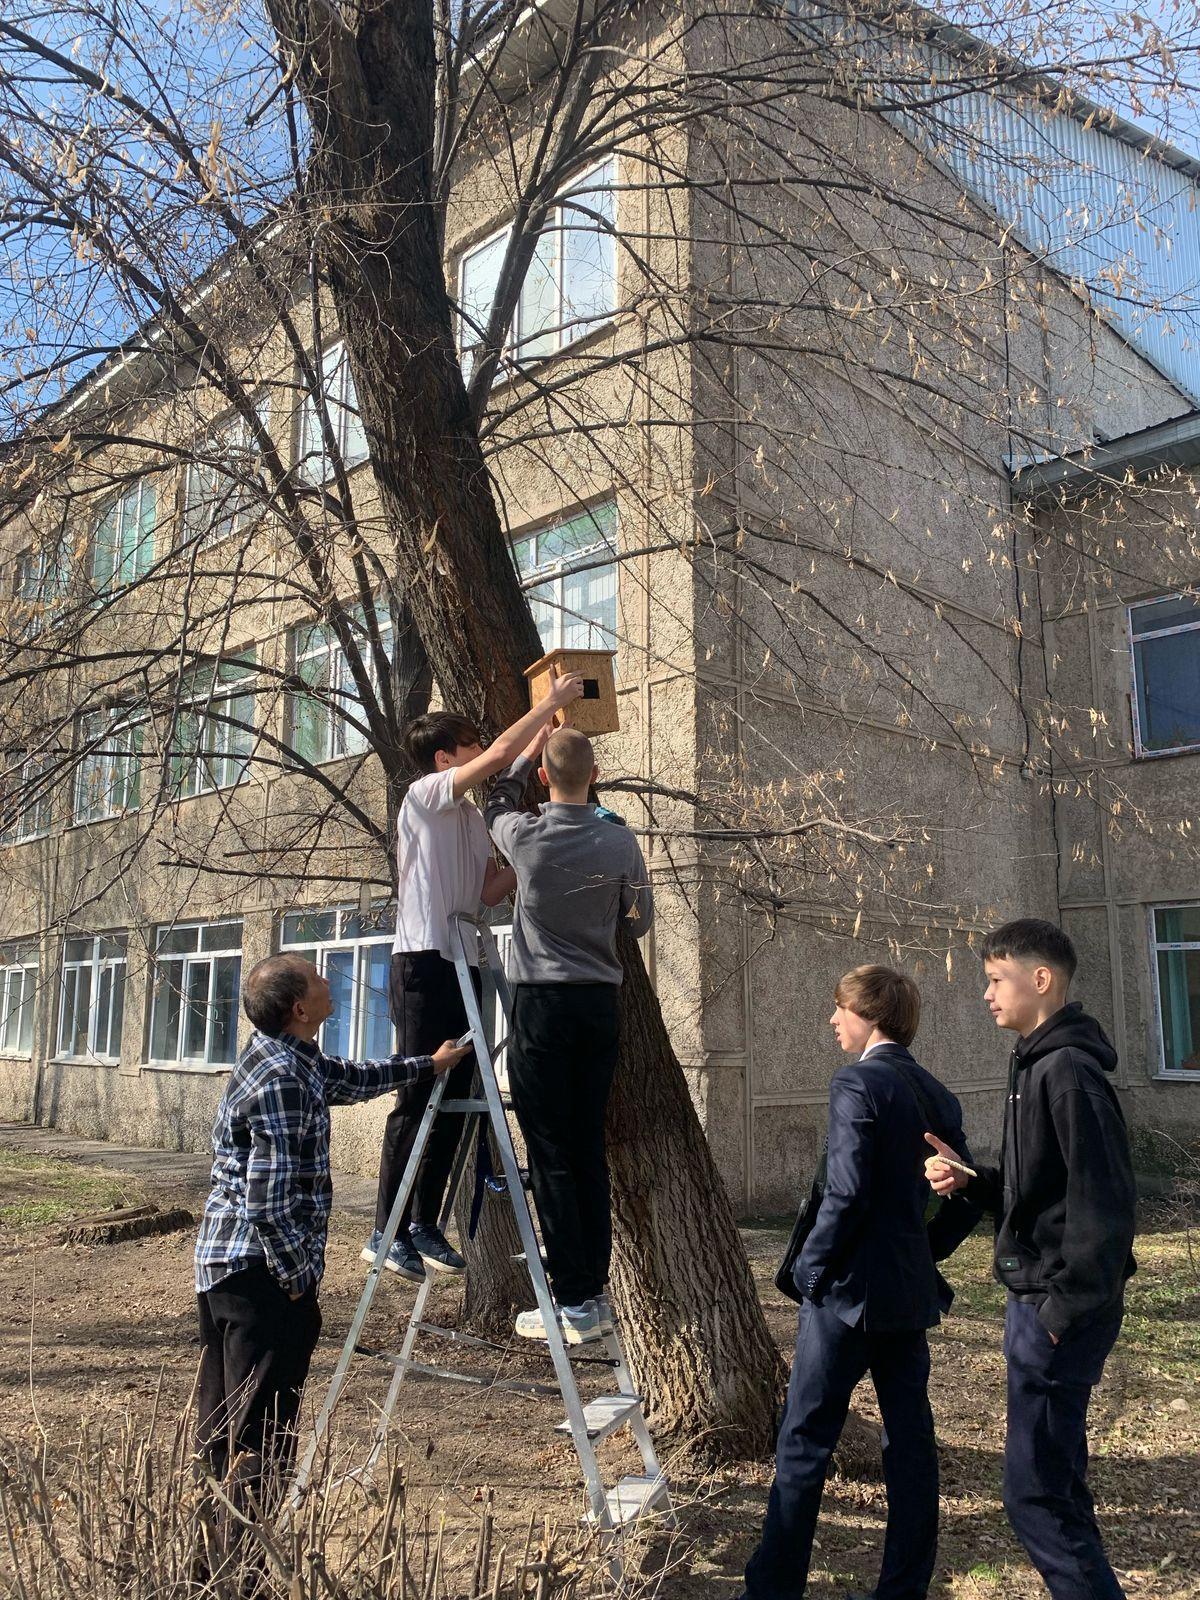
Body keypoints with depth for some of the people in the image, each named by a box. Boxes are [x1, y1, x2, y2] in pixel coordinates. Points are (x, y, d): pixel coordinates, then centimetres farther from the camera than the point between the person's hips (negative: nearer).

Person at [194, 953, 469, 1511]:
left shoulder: (293, 1060, 9)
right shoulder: (281, 1080, -21)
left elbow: (351, 1079, 27)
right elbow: (268, 1198, -23)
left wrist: (429, 1066, 29)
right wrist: (297, 1278, -15)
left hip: (224, 1263, 10)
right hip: (259, 1270, -10)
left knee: (224, 1432, 18)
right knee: (258, 1437, -3)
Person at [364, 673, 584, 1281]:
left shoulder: (471, 818, 20)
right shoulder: (425, 795, -4)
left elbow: (489, 892, 15)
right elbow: (500, 754, -16)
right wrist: (551, 702, -7)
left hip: (463, 967, 8)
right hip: (424, 963, -8)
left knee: (454, 1100, 8)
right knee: (418, 1098, -7)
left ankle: (424, 1226, 17)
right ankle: (386, 1231, 1)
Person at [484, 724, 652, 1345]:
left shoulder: (527, 837, -9)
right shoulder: (621, 842, -3)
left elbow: (497, 806, 15)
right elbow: (641, 921, 9)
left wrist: (528, 751, 22)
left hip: (542, 1002, -3)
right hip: (600, 1002, 4)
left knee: (551, 1155, 0)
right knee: (590, 1150, 11)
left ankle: (573, 1304, 2)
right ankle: (595, 1294, 18)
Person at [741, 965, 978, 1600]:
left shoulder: (858, 1083, -16)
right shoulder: (937, 1095, 8)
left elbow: (846, 1195, -22)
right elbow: (968, 1201, 10)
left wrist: (810, 1269, -11)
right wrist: (922, 1254, 16)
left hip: (849, 1290, -8)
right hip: (912, 1292, 8)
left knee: (804, 1443, 3)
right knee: (910, 1441, 13)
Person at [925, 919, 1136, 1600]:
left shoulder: (1069, 1071, -20)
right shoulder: (1037, 1065, 11)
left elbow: (1105, 1203, -24)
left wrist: (1066, 1311, -21)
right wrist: (971, 1180, 1)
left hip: (1057, 1308, -10)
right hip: (1040, 1297, 10)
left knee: (1036, 1493, -2)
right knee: (1056, 1479, 21)